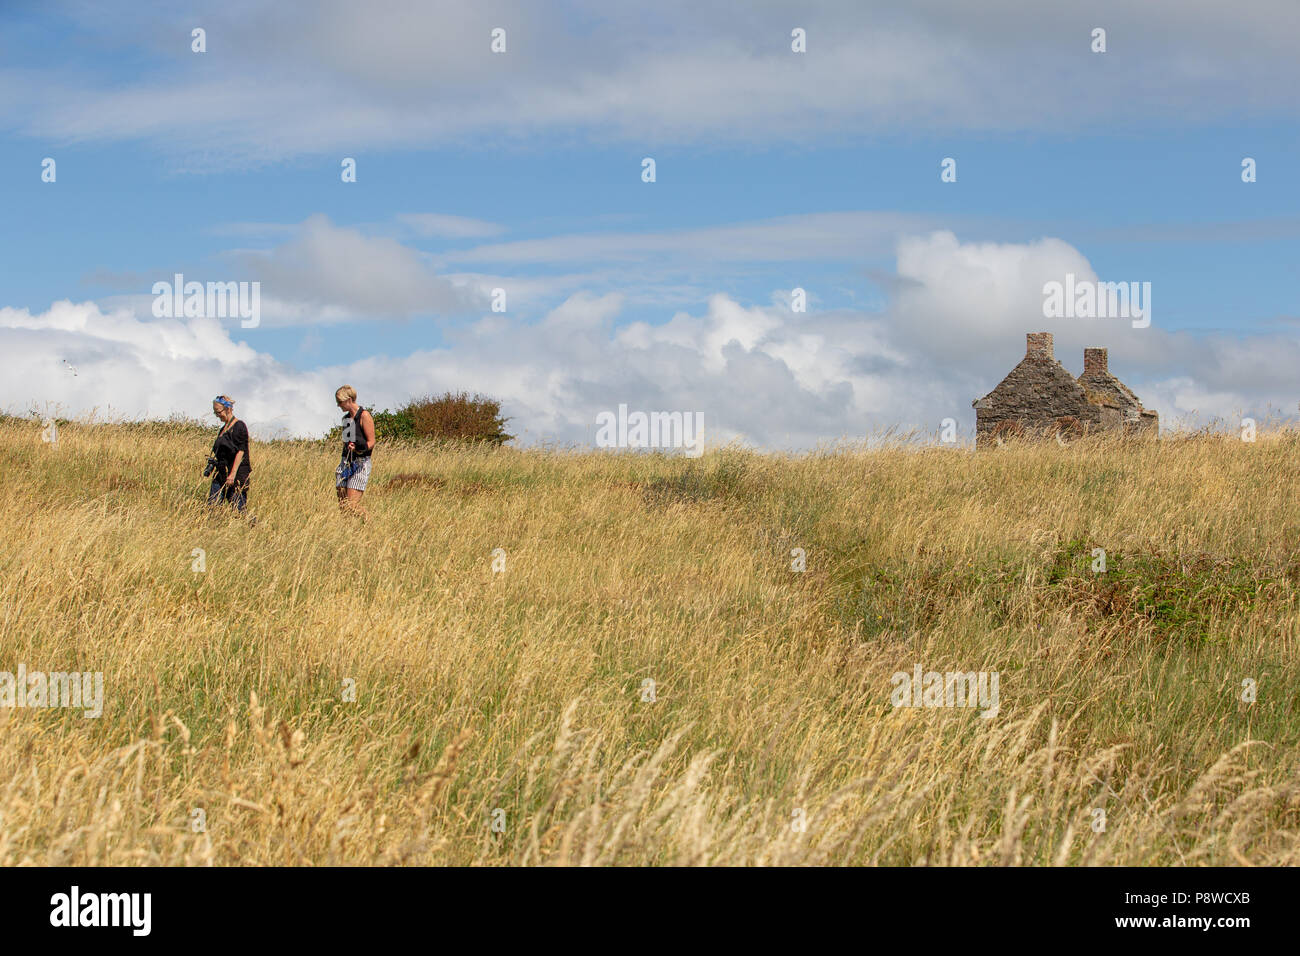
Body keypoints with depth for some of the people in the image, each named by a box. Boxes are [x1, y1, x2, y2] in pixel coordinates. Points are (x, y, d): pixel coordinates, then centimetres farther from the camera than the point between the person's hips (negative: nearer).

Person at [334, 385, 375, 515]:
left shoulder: (364, 416, -7)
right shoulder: (346, 418, 17)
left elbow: (371, 442, -11)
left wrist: (357, 448, -29)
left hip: (360, 462, -8)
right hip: (345, 462, 8)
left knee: (351, 505, -16)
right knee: (342, 505, 0)